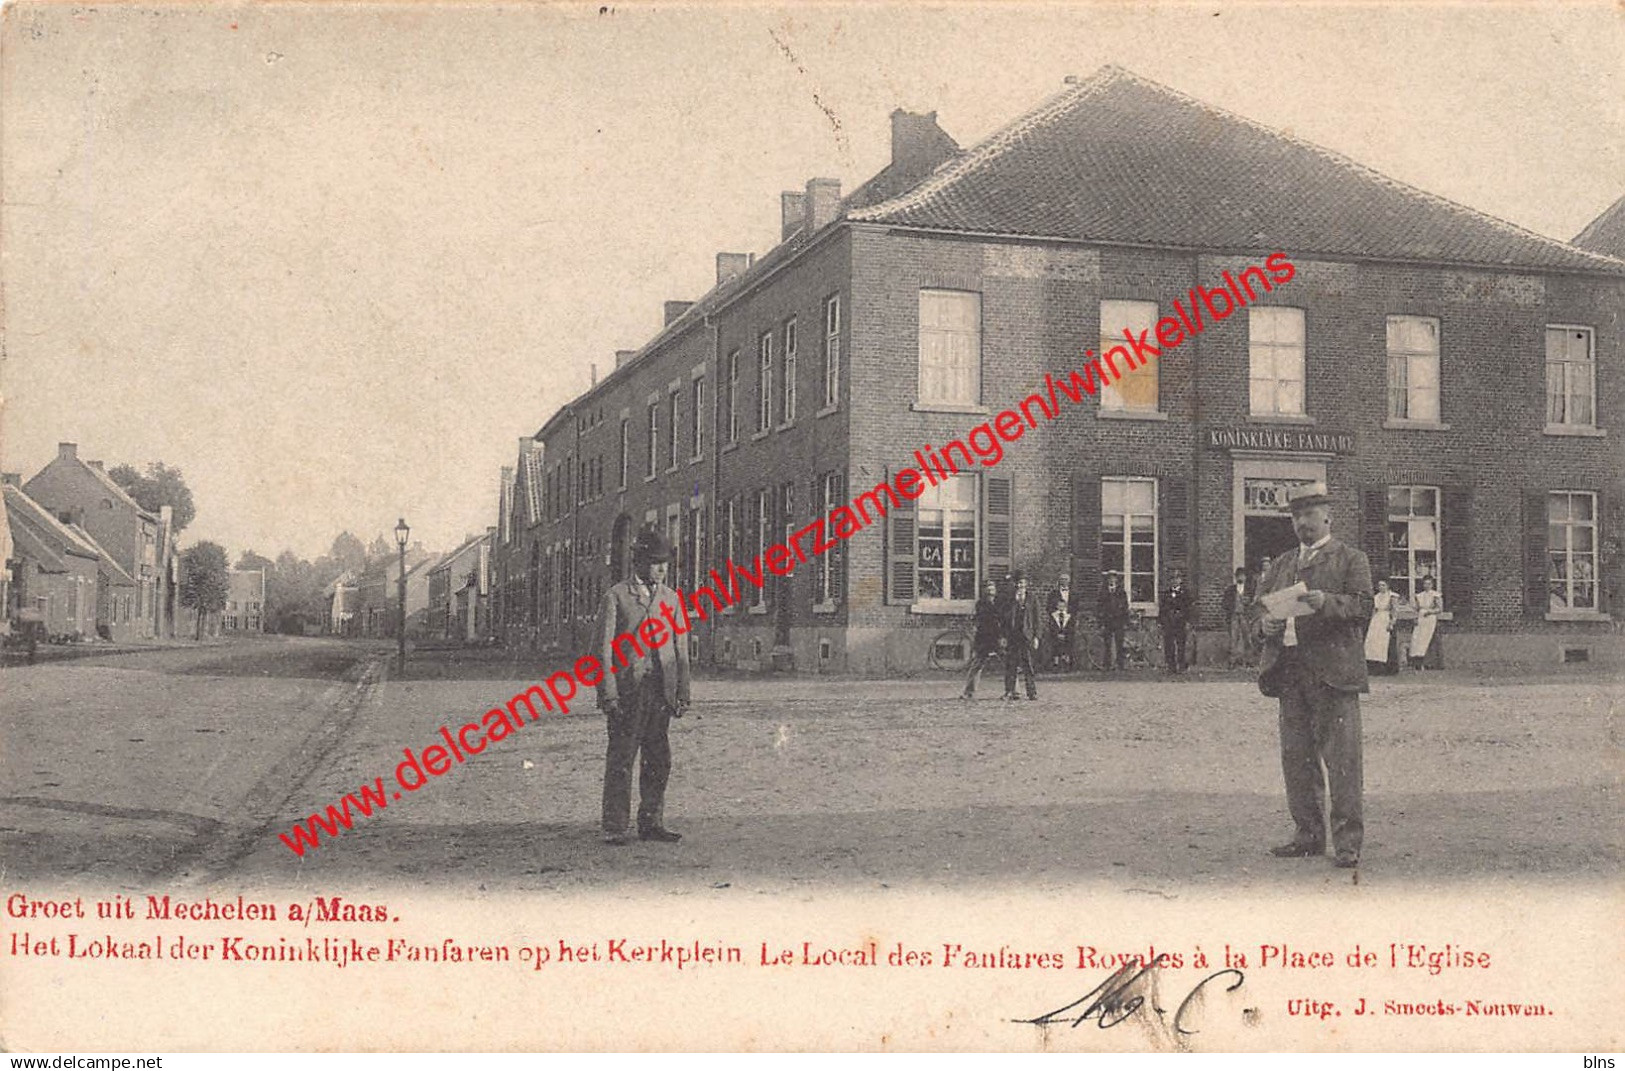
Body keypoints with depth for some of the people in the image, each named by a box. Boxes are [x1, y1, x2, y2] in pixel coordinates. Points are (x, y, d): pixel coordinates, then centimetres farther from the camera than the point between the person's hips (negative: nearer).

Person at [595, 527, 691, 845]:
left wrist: (682, 693, 7)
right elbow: (605, 647, -4)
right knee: (621, 759, -2)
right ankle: (614, 828, 2)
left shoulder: (671, 598, 13)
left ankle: (651, 824, 16)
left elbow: (681, 649, 13)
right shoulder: (616, 596, -1)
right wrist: (609, 693, -12)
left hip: (662, 690, 5)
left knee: (659, 759, 7)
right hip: (627, 688, -5)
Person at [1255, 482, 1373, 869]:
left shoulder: (1351, 559, 6)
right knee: (1296, 757, 7)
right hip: (1289, 672, 6)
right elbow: (1261, 603, 20)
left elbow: (1363, 605, -5)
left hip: (1332, 671, -6)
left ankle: (1348, 840, -3)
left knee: (1342, 757, -7)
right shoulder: (1282, 564, 22)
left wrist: (1326, 601, -22)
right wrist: (1266, 623, -2)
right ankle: (1309, 835, 16)